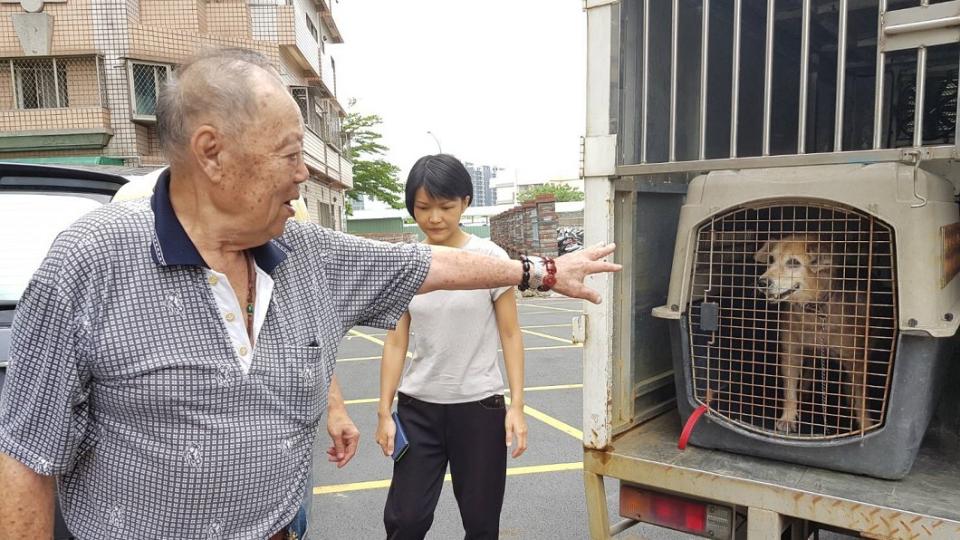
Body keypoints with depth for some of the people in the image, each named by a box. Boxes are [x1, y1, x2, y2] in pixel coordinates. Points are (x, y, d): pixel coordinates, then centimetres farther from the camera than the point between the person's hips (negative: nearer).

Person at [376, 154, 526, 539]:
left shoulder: (491, 257, -8)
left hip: (480, 406, -2)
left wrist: (516, 406, -9)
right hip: (418, 407, 2)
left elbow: (510, 336, -4)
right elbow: (396, 342, 3)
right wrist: (384, 412, 1)